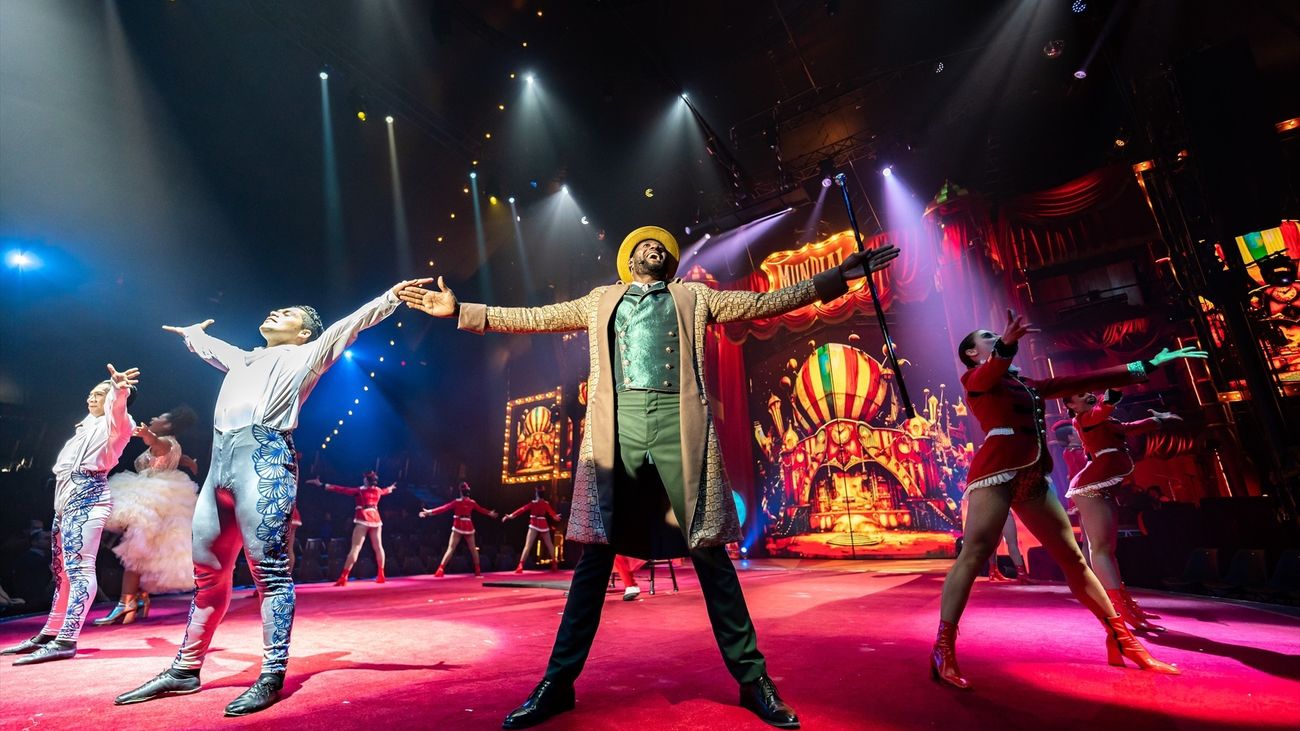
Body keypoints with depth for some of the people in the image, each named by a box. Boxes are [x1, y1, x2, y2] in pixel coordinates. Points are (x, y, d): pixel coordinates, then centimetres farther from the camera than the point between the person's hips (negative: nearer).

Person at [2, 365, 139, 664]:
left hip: (86, 497, -10)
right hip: (67, 499, 10)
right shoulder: (86, 427, 28)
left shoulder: (111, 423, 0)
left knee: (78, 567, -17)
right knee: (61, 571, 13)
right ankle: (49, 634, 21)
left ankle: (66, 641, -23)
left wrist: (119, 390, -44)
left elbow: (117, 409, -25)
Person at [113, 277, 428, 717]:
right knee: (207, 572, 13)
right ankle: (185, 669, 26)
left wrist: (389, 298, -10)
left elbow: (348, 326, -1)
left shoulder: (304, 356, 10)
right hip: (220, 464, 7)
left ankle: (273, 676, -2)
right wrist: (190, 332, 67)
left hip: (265, 462, -7)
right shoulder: (244, 359, 29)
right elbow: (209, 346, 50)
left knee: (270, 572, -7)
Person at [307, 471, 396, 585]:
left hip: (363, 519, -5)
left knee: (355, 547, -9)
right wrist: (390, 488, 58)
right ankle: (381, 575, 14)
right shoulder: (378, 490, 10)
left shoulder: (359, 490, -5)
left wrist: (322, 485, -5)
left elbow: (342, 489, -8)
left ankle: (343, 577, -14)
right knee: (378, 547, 10)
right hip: (375, 518, 5)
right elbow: (385, 491, 33)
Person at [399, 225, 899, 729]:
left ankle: (753, 679, 14)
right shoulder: (602, 301, 22)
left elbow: (762, 302, 15)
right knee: (595, 554, 3)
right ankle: (558, 681, 15)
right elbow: (533, 318, 20)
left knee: (709, 552, 1)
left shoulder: (693, 297, 20)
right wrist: (461, 310, 16)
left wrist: (836, 277, 9)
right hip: (618, 427, 1)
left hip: (678, 425, 0)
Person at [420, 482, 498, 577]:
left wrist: (429, 512, -15)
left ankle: (440, 570, -19)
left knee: (450, 549, -5)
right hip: (468, 527, 3)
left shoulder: (457, 502, -8)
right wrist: (490, 513, 38)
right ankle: (478, 571, 20)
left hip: (458, 527, -3)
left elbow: (444, 508, -14)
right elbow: (481, 509, 19)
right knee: (473, 549, 15)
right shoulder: (472, 502, 3)